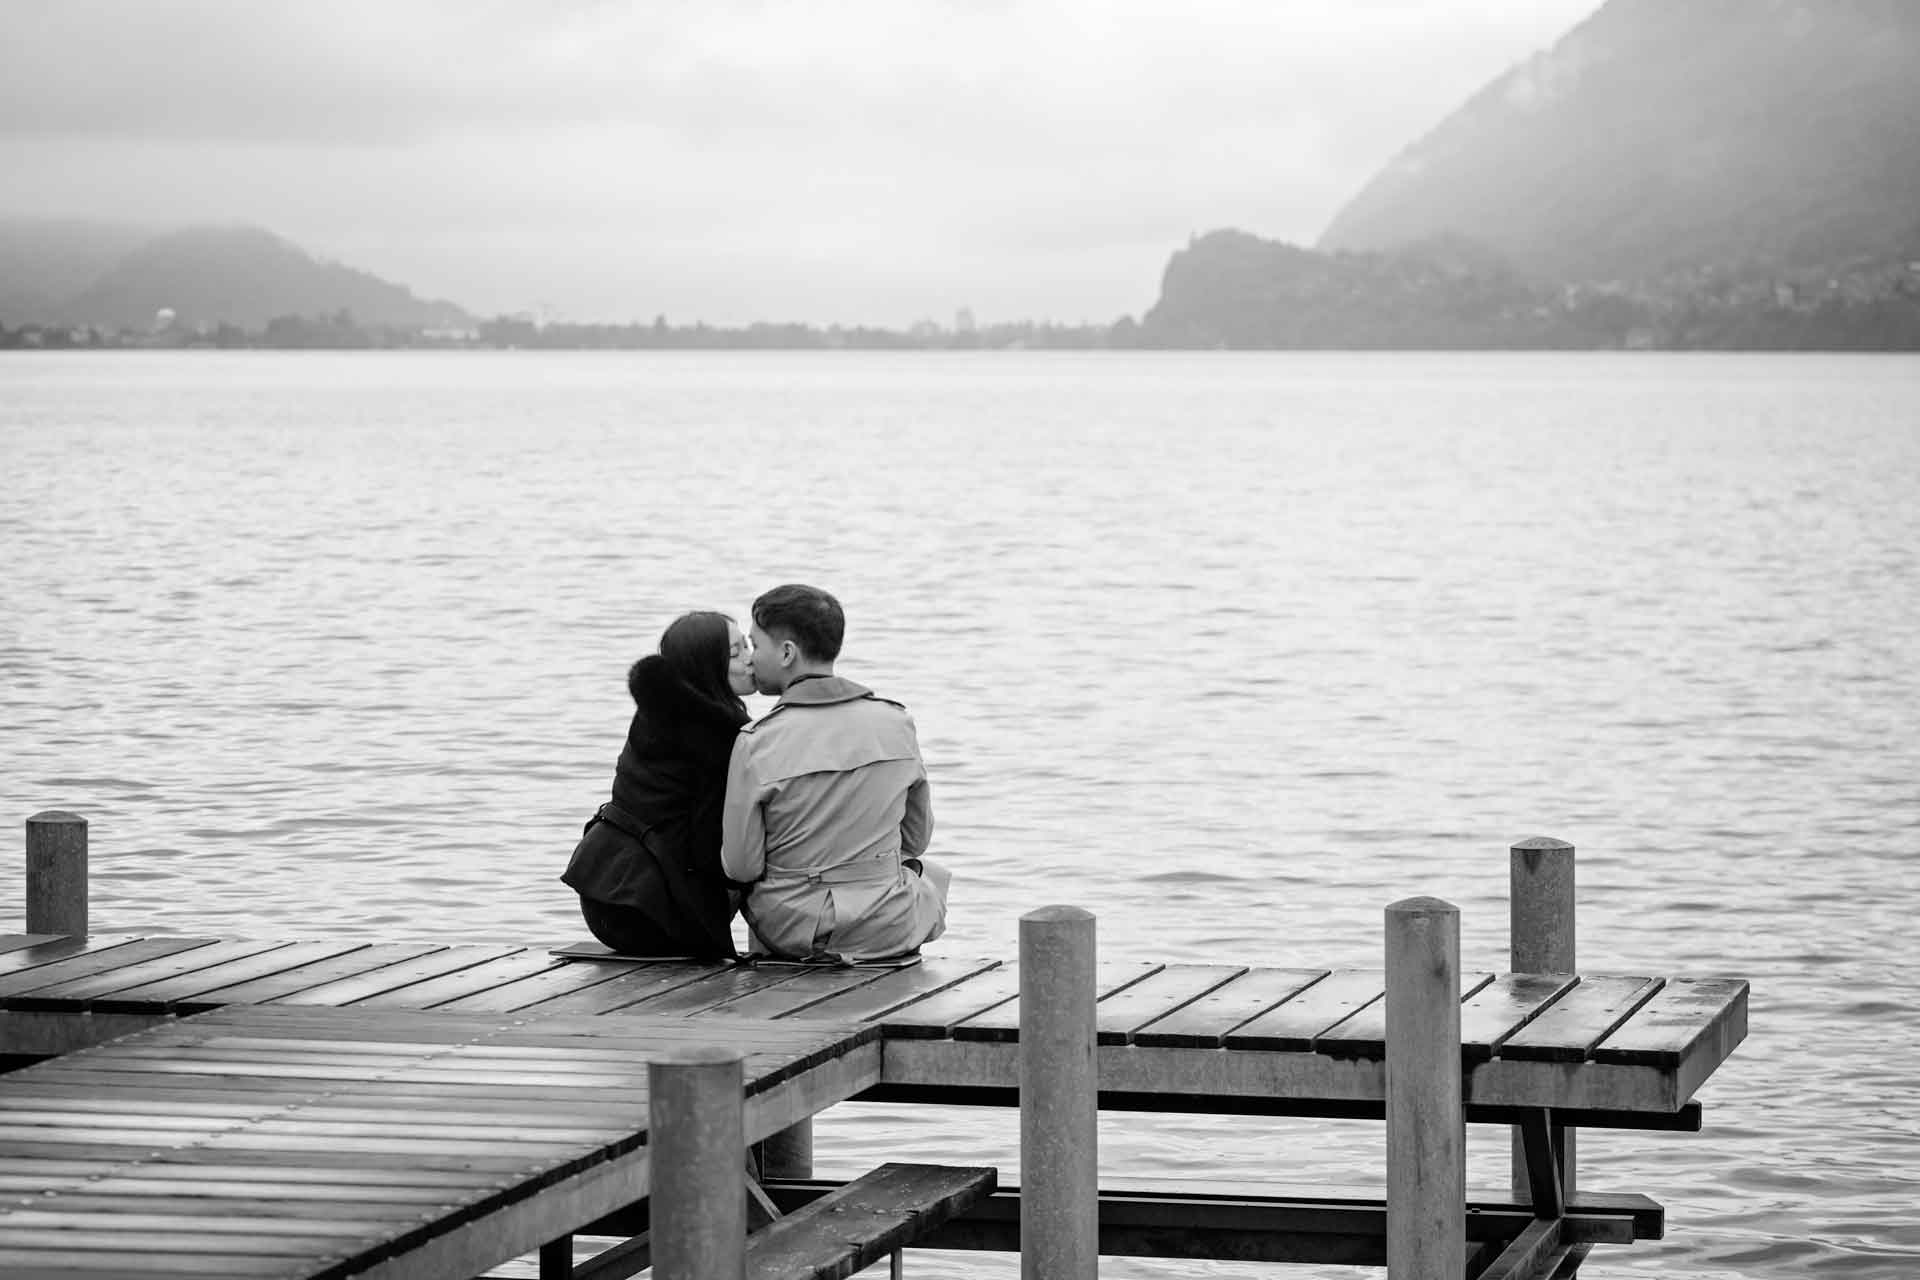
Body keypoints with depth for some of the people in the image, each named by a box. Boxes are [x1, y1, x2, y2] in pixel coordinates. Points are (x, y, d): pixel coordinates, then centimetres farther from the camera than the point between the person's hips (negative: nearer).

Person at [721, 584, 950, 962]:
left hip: (789, 932, -1)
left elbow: (740, 867, -11)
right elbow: (917, 839, 4)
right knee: (932, 875, 36)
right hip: (887, 929, 1)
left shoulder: (757, 743, -17)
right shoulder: (895, 722, -7)